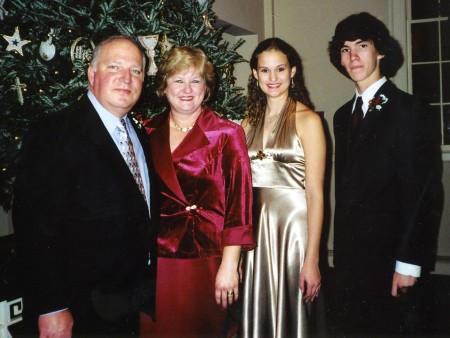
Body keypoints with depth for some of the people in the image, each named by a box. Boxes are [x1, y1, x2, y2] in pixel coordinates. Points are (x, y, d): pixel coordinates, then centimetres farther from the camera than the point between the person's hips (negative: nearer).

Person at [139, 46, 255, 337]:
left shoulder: (227, 134, -3)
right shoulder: (148, 133, 7)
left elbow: (239, 201, -8)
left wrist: (229, 265, -13)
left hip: (204, 262, -3)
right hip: (154, 260, 3)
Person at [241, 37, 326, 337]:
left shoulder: (307, 120, -6)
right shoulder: (249, 122, 9)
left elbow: (315, 194, -11)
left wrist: (312, 261, -16)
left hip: (294, 225, -4)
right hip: (255, 228, 5)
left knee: (291, 313, 6)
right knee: (258, 311, 13)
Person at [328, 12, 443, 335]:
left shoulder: (411, 110, -9)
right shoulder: (343, 115, 12)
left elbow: (423, 191, -14)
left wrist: (408, 261, -16)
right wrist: (341, 250, 12)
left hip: (387, 254, -6)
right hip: (349, 253, 6)